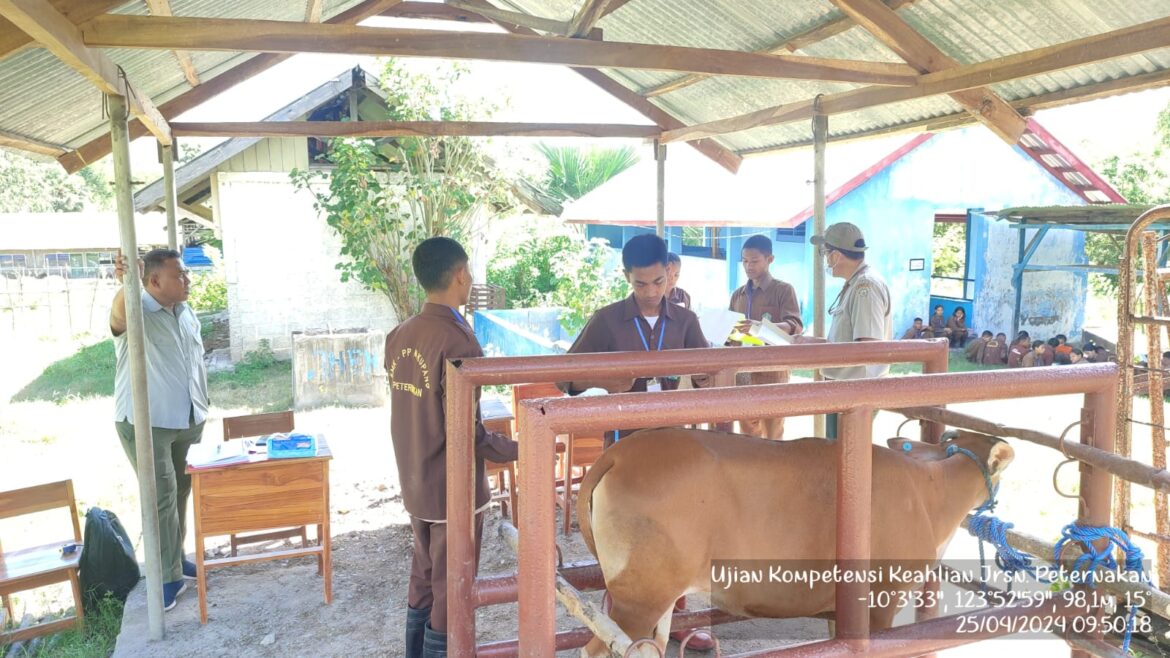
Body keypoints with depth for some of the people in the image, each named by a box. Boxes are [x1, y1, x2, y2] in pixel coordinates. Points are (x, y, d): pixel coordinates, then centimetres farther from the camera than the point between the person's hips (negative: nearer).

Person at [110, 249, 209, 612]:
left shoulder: (187, 313, 8)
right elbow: (120, 313, -41)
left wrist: (202, 407, 18)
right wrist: (126, 284, -64)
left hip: (189, 420, 7)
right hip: (146, 423, -7)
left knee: (181, 493, 15)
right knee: (162, 497, -6)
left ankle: (175, 558, 31)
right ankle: (168, 576, 4)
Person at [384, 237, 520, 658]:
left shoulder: (399, 336, 2)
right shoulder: (458, 341, -23)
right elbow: (468, 435, -22)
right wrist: (519, 449, -9)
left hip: (415, 487, 7)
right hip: (454, 492, -7)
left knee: (421, 586, 20)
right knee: (448, 596, 7)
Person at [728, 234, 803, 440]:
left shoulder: (784, 290, -1)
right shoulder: (738, 294, 15)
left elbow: (795, 326, -13)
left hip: (771, 371, -5)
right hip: (742, 371, 5)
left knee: (772, 435, -3)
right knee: (747, 433, 9)